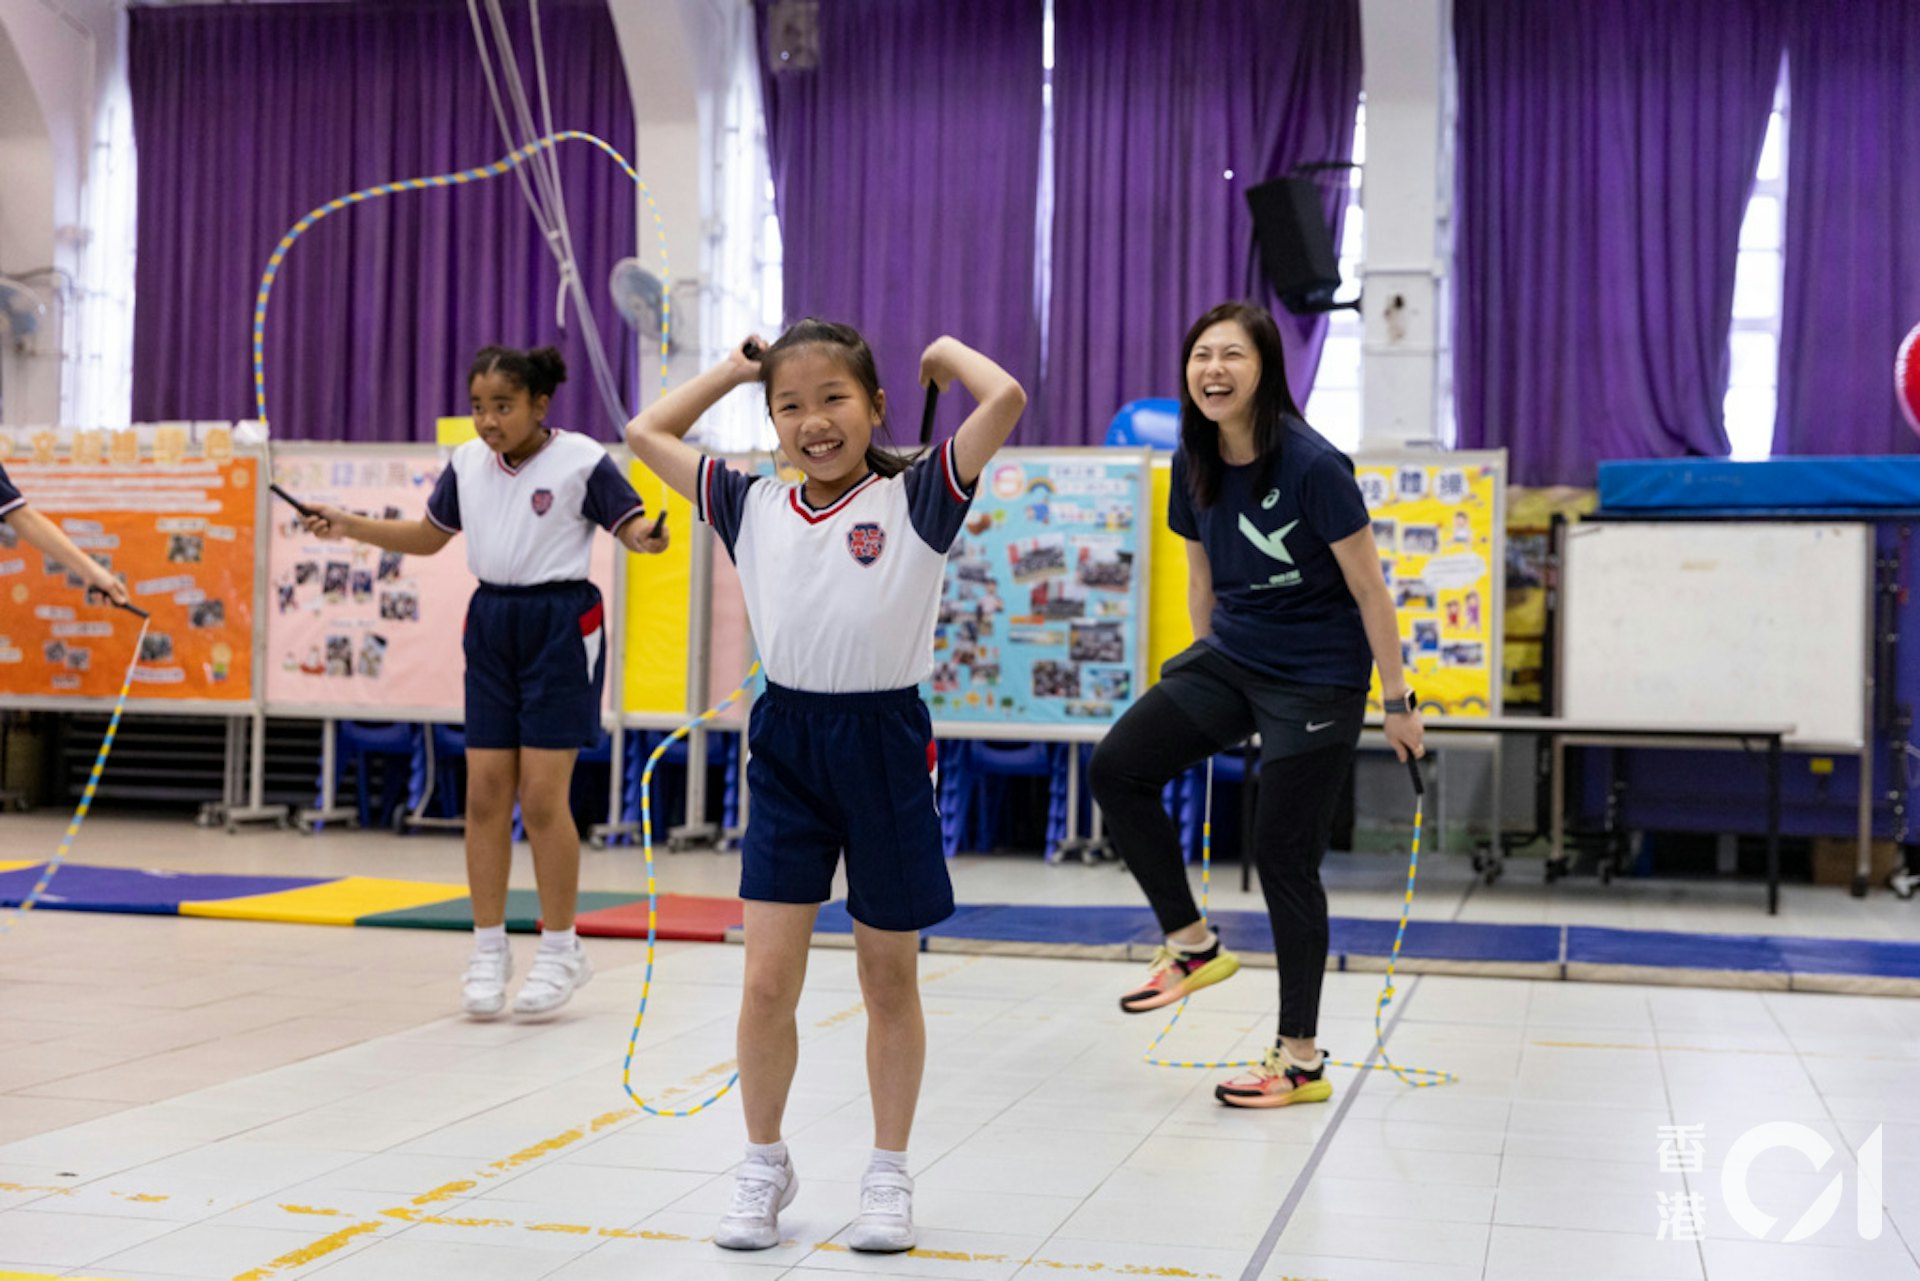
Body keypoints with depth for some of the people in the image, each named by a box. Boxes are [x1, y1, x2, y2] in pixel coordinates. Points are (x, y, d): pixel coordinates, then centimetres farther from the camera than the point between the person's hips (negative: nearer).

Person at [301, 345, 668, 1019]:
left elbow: (630, 522, -11)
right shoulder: (467, 462, 8)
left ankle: (560, 950, 9)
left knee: (542, 793, -6)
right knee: (485, 792, 3)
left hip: (561, 624, -5)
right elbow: (429, 536, 21)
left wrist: (645, 536, -34)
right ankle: (489, 950, 14)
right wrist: (349, 526, 11)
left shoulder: (581, 460, -9)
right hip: (491, 622, 5)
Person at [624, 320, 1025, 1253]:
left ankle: (888, 1174, 26)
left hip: (884, 744, -2)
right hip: (786, 744, 3)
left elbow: (1005, 399, -17)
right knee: (767, 981, 1)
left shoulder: (914, 501, -5)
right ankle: (765, 1167, 22)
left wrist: (945, 351, 1)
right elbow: (646, 434, 19)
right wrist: (731, 370, 19)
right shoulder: (753, 507, 6)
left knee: (889, 980, 11)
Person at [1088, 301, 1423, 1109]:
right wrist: (1202, 675, 19)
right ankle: (1193, 945, 7)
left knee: (1283, 857, -2)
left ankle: (1301, 1060, 13)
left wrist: (1398, 703, -9)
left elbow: (1369, 592, -13)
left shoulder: (1312, 466, -20)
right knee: (1116, 767, -9)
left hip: (1317, 684, -6)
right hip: (1230, 657, 6)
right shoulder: (1193, 465, -1)